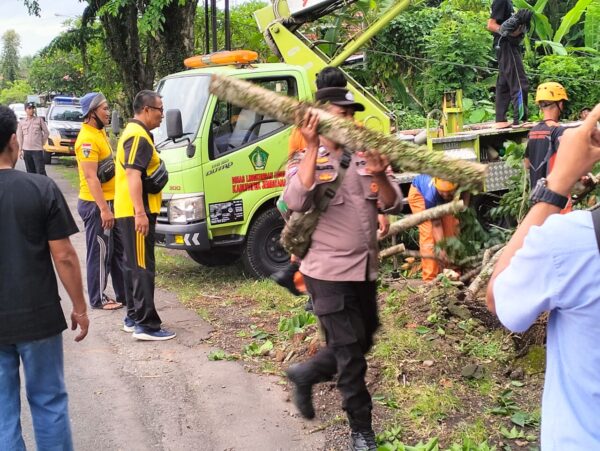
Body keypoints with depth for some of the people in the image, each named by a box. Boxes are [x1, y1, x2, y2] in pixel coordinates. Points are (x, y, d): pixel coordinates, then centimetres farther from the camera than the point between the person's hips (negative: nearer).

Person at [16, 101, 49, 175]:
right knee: (30, 172, 9)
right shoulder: (22, 123, 8)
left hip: (38, 150, -3)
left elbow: (46, 133, 5)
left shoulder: (39, 120, 2)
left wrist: (42, 143, 3)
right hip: (26, 150, 3)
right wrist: (20, 150, 4)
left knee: (40, 171, -8)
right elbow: (19, 137, 9)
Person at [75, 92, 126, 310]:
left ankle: (124, 293, 24)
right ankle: (98, 299, 10)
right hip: (96, 204, -10)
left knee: (117, 249, 15)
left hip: (108, 202, 10)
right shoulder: (87, 139, -18)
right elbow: (91, 177, -23)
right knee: (100, 252, -1)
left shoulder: (100, 133, 13)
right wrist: (104, 209, -25)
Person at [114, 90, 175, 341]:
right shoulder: (138, 137, -16)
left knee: (134, 265, 16)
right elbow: (132, 174, -25)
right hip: (136, 213, -11)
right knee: (143, 268, -9)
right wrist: (140, 213, -30)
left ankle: (133, 318, 25)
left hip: (131, 213, 11)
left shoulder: (134, 133, 18)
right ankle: (146, 325, -6)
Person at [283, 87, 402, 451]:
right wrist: (313, 148, -27)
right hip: (329, 273, -6)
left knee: (362, 343, 19)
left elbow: (393, 205, -4)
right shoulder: (305, 163, -7)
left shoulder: (365, 158, 5)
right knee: (351, 354, 0)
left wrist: (380, 176, -25)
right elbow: (297, 202, -27)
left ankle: (305, 375, 40)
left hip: (366, 270, 6)